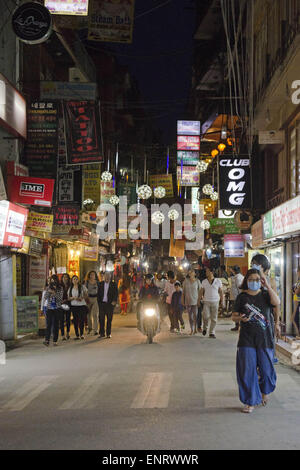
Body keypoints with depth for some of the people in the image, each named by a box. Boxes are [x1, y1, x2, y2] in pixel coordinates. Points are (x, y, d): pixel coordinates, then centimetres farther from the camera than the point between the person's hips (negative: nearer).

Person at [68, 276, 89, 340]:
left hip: (82, 305, -2)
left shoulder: (82, 287, 5)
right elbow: (68, 298, 9)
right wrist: (73, 298, -11)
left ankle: (81, 334, 1)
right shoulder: (70, 288, 11)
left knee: (81, 320, -11)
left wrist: (81, 298, -13)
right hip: (74, 306, 2)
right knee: (75, 321, 1)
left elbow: (86, 296, 7)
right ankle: (77, 335, 6)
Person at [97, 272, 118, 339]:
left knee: (109, 319, 2)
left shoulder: (113, 284, 2)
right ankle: (102, 333, 7)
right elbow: (98, 294, 10)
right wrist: (99, 302, 3)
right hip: (102, 303, 2)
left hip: (110, 303, -2)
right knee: (101, 319, 0)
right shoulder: (101, 284, 9)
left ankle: (108, 333, 9)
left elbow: (116, 294, 0)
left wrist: (114, 301, -12)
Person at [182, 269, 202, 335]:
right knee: (190, 316, 7)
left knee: (195, 315, -9)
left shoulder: (197, 281, -2)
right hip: (188, 301, 2)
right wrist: (183, 301, 3)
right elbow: (183, 291, 5)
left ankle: (195, 329, 5)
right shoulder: (186, 281, 1)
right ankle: (192, 330, 16)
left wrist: (199, 300, -5)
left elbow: (200, 291, 1)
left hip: (195, 301, -2)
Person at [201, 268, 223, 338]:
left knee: (214, 318, 1)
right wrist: (201, 297, -2)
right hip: (206, 301, 0)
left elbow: (221, 291, 7)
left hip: (215, 302, 0)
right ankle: (205, 328, 16)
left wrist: (222, 301, 3)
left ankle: (212, 333, 9)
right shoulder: (204, 281, 4)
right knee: (206, 316, -11)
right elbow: (202, 291, 12)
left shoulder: (218, 281, 1)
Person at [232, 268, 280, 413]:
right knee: (247, 369, -4)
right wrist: (240, 318, -17)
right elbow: (234, 316, 5)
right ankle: (250, 401, 7)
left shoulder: (265, 294, 4)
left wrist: (267, 286, -20)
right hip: (247, 339, 0)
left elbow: (276, 302, -18)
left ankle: (264, 391, 38)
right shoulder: (242, 297, 4)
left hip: (264, 337, 1)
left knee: (266, 368, 7)